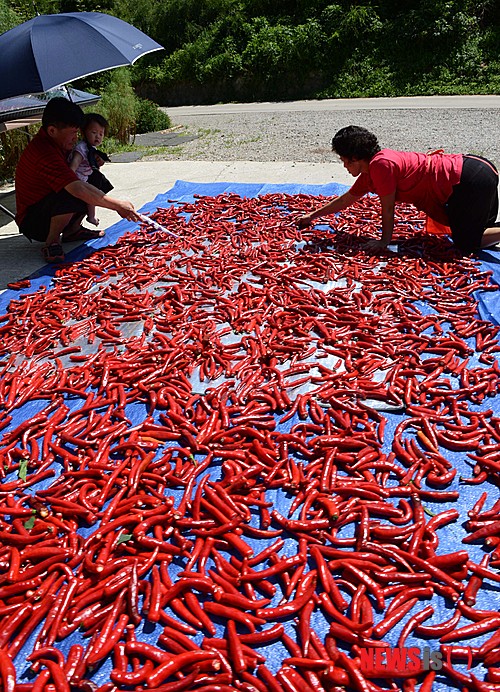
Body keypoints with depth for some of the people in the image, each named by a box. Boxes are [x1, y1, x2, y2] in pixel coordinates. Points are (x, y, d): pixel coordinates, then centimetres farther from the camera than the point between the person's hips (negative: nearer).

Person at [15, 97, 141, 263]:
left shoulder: (55, 143, 4)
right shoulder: (44, 153, -27)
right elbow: (78, 190, -35)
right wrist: (117, 205, -30)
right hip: (32, 223, -9)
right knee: (71, 194, -36)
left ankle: (72, 230, 10)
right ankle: (51, 242, -17)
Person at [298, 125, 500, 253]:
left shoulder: (381, 164, -19)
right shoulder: (368, 174, 10)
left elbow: (388, 208, -14)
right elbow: (345, 200, 22)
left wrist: (384, 241, -3)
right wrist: (312, 215, 28)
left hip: (472, 178, -9)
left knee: (466, 243, -7)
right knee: (480, 228, 24)